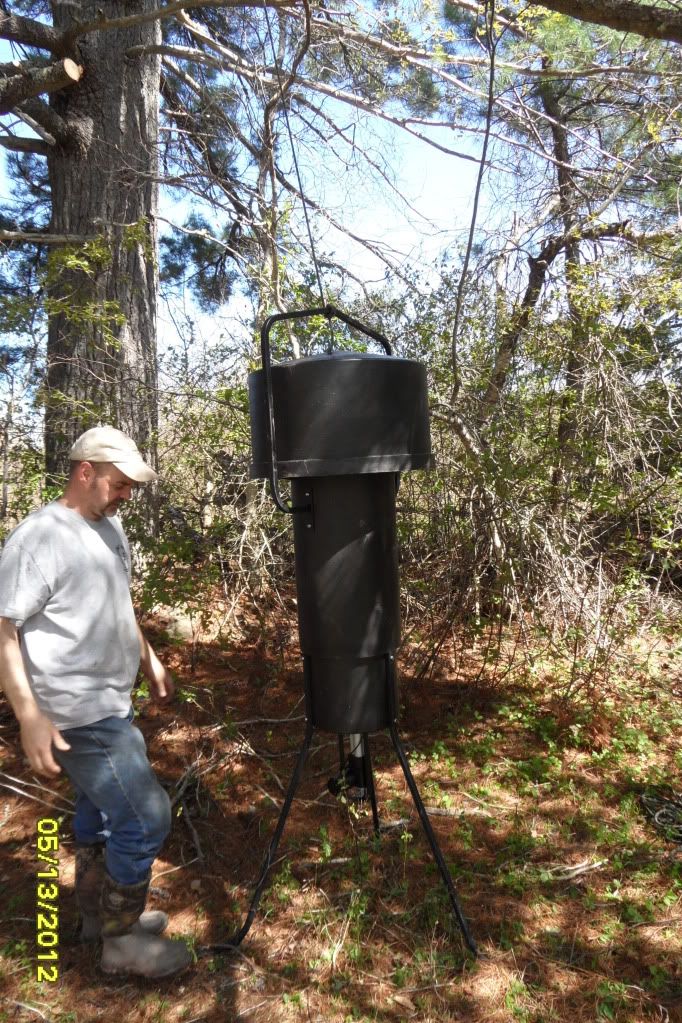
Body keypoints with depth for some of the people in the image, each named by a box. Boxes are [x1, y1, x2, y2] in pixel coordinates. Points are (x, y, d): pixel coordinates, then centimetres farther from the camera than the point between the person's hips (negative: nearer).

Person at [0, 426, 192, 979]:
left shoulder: (109, 528, 8)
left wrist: (150, 659, 24)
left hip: (111, 705, 9)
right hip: (78, 716, -9)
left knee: (100, 810, 22)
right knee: (146, 817, -3)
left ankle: (99, 913, 41)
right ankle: (122, 941, 17)